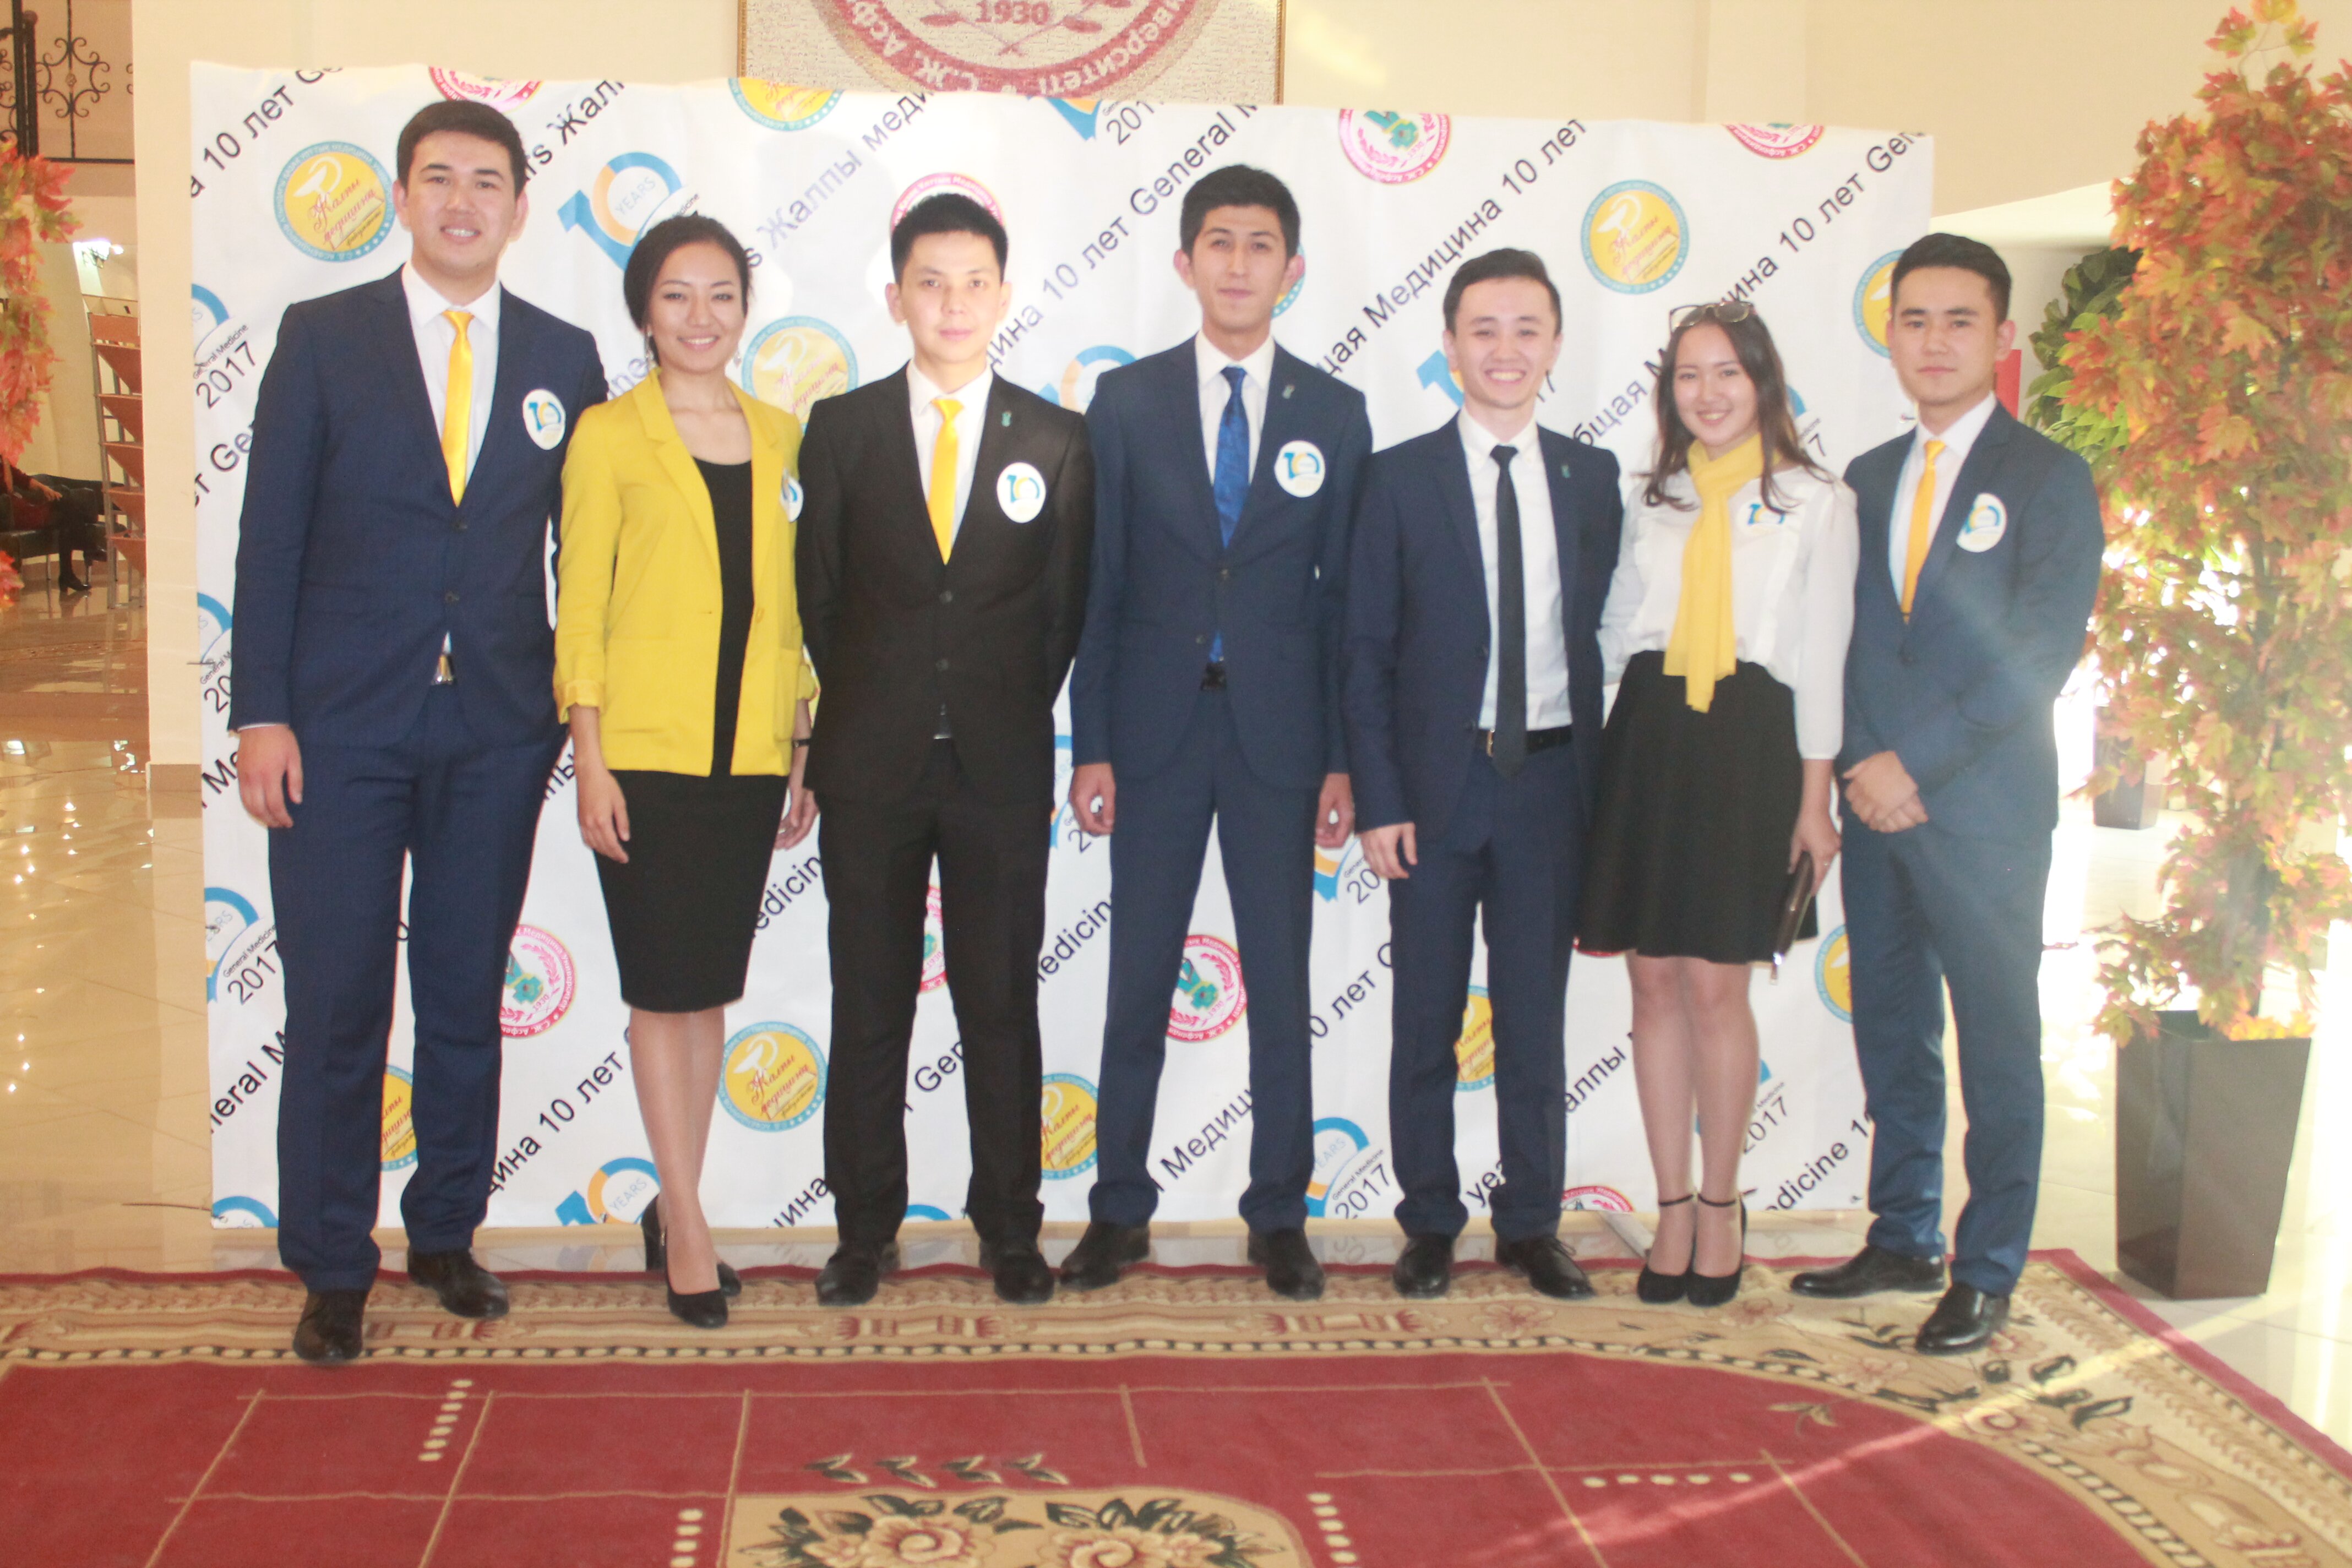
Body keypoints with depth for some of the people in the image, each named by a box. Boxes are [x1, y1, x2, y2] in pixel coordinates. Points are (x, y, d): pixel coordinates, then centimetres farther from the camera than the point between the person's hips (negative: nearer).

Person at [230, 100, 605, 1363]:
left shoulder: (564, 359, 8)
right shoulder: (322, 339, 3)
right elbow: (271, 534, 0)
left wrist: (583, 707, 5)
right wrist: (260, 712, -7)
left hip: (498, 733, 2)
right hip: (343, 723, -2)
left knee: (468, 999, 11)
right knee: (334, 1007, 2)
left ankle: (445, 1234, 26)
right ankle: (331, 1268, 15)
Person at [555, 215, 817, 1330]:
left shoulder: (779, 438, 11)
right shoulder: (609, 436, 0)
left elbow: (786, 602, 13)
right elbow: (579, 604, -2)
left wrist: (806, 751, 10)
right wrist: (590, 758, -8)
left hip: (751, 749, 4)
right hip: (647, 746, -4)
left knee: (710, 986, 9)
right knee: (665, 988, 0)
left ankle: (672, 1207, 22)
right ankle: (686, 1223, 8)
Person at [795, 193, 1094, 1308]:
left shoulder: (1055, 440, 4)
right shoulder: (841, 429, 4)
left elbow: (1065, 605, 8)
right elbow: (818, 593, 8)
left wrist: (1009, 713, 6)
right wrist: (871, 710, 8)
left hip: (1001, 766, 0)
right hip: (871, 764, 0)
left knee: (1002, 1003, 5)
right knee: (868, 1002, 6)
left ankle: (1009, 1227, 17)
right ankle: (865, 1229, 18)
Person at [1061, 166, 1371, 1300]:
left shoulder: (1334, 414, 6)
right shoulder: (1127, 402, 4)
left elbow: (1345, 595, 4)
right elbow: (1097, 584, 2)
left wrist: (1343, 760, -1)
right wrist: (1091, 747, -3)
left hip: (1278, 733, 0)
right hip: (1155, 727, 0)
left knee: (1281, 984, 6)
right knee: (1137, 983, 6)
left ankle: (1278, 1217, 18)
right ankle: (1120, 1210, 18)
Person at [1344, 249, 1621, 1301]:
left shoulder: (1592, 479, 7)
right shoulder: (1401, 479, 0)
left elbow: (1602, 635, 8)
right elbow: (1366, 654, -2)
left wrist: (1602, 783, 0)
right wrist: (1377, 802, -9)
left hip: (1550, 781, 2)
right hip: (1437, 781, -2)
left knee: (1537, 1015, 9)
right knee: (1427, 1019, 7)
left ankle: (1531, 1225, 21)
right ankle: (1430, 1225, 20)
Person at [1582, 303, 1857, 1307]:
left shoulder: (1816, 503, 4)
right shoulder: (1653, 502, 15)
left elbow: (1821, 658, 2)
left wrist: (1813, 800, -1)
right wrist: (1598, 756, 5)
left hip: (1747, 742, -3)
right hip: (1646, 738, 4)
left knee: (1713, 982, -4)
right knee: (1654, 981, 3)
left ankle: (1720, 1204, 12)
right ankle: (1672, 1208, 13)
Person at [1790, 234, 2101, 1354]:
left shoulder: (2047, 481, -3)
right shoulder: (1866, 482, 14)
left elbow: (2040, 655, -11)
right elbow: (1844, 642, 13)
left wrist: (1917, 761, -15)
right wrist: (1861, 768, 0)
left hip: (1984, 809, -5)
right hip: (1876, 801, 5)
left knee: (1997, 1044, 2)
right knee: (1891, 1034, 12)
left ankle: (1987, 1273, 11)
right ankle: (1903, 1240, 25)